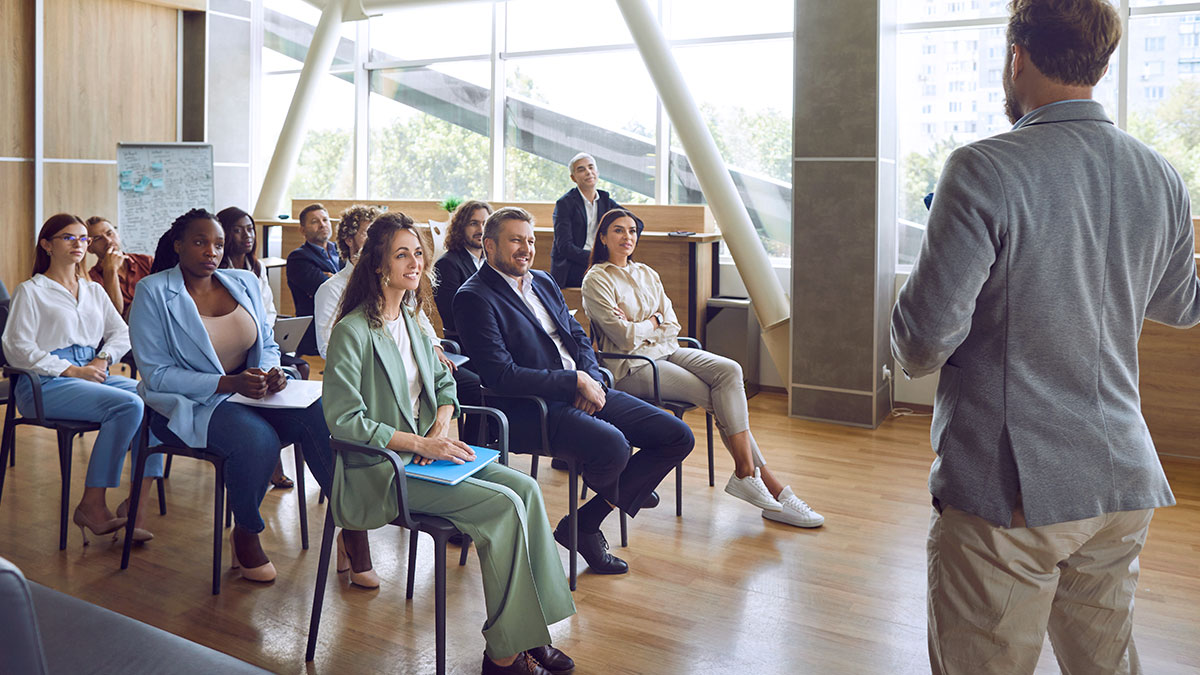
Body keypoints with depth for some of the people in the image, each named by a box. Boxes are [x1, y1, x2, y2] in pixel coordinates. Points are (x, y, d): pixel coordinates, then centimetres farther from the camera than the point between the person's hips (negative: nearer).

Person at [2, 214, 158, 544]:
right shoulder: (31, 291, 6)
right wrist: (71, 371, -12)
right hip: (46, 384, -6)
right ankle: (92, 506, -23)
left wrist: (103, 359, -3)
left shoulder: (94, 290, 24)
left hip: (94, 376, 6)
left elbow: (122, 333, 19)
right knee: (128, 405, -32)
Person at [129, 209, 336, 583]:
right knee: (258, 438, -34)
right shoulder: (153, 292, -6)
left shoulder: (245, 282, 9)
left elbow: (268, 345, 16)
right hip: (188, 406, -5)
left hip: (250, 395, 5)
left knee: (320, 415, -24)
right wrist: (228, 383, -22)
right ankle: (244, 535, -7)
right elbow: (156, 375, -12)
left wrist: (269, 371, -10)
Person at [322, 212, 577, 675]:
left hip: (425, 454, 8)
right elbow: (344, 421, -17)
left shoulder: (410, 317, 11)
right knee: (503, 505, -23)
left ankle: (529, 633, -9)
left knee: (525, 487, -13)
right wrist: (420, 443, -20)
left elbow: (443, 381, 20)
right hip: (381, 470, -8)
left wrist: (441, 427, -2)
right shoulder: (352, 332, -13)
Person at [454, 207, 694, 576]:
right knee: (612, 445, -35)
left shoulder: (544, 282, 18)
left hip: (584, 390, 9)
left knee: (678, 437, -3)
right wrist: (576, 381, -17)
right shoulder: (475, 298, -8)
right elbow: (501, 375, -17)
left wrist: (591, 378, -4)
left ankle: (585, 522, 0)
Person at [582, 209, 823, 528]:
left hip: (666, 351, 6)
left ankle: (746, 474, -23)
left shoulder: (647, 274, 17)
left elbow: (673, 327, 9)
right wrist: (654, 322, 1)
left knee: (729, 370, -22)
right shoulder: (596, 281, -4)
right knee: (723, 397, -21)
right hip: (632, 368, -6)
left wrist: (639, 328, -5)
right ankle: (767, 482, -16)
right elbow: (625, 337, -13)